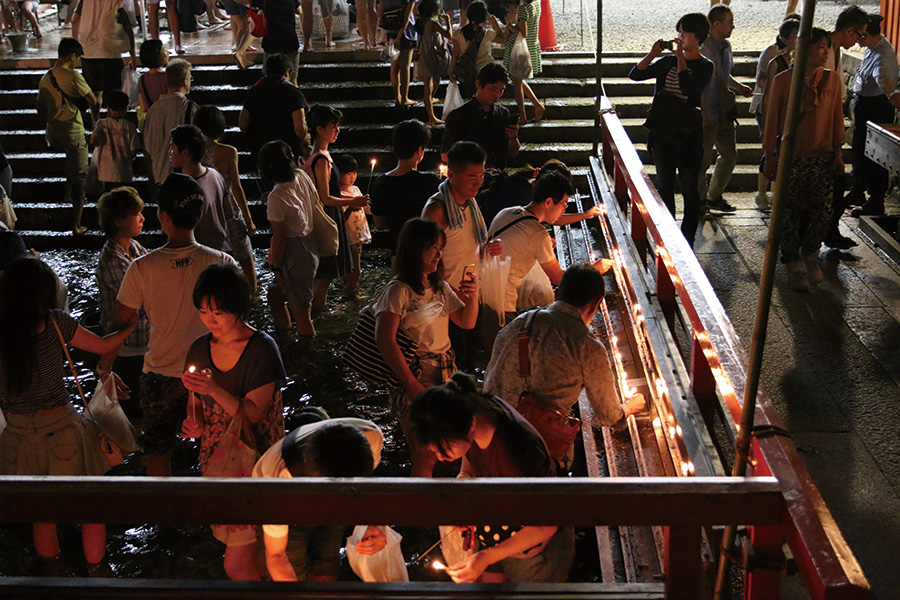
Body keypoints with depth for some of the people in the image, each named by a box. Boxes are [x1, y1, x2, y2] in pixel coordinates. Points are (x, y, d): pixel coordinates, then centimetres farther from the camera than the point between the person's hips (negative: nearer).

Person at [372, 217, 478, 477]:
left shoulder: (440, 287, 14)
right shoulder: (399, 291, -10)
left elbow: (466, 323, 16)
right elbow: (385, 340, -17)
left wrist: (473, 297, -5)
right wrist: (411, 384, -19)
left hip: (445, 374, 7)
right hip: (415, 379, -7)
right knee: (425, 457, -9)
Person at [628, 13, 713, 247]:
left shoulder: (704, 67, -6)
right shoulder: (668, 61, 8)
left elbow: (688, 88, -24)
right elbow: (635, 74, 4)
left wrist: (680, 56, -17)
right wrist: (652, 54, -10)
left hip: (688, 135, -5)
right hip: (663, 133, 5)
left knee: (689, 189, 2)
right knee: (664, 186, 13)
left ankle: (687, 239, 12)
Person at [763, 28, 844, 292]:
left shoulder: (832, 79, 4)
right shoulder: (783, 80, -6)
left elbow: (837, 118, 9)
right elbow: (772, 120, -2)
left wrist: (837, 152, 7)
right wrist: (770, 157, -2)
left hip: (822, 157, 3)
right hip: (791, 157, -3)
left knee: (822, 211, 1)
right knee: (791, 213, 2)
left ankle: (810, 254, 28)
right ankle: (794, 264, 19)